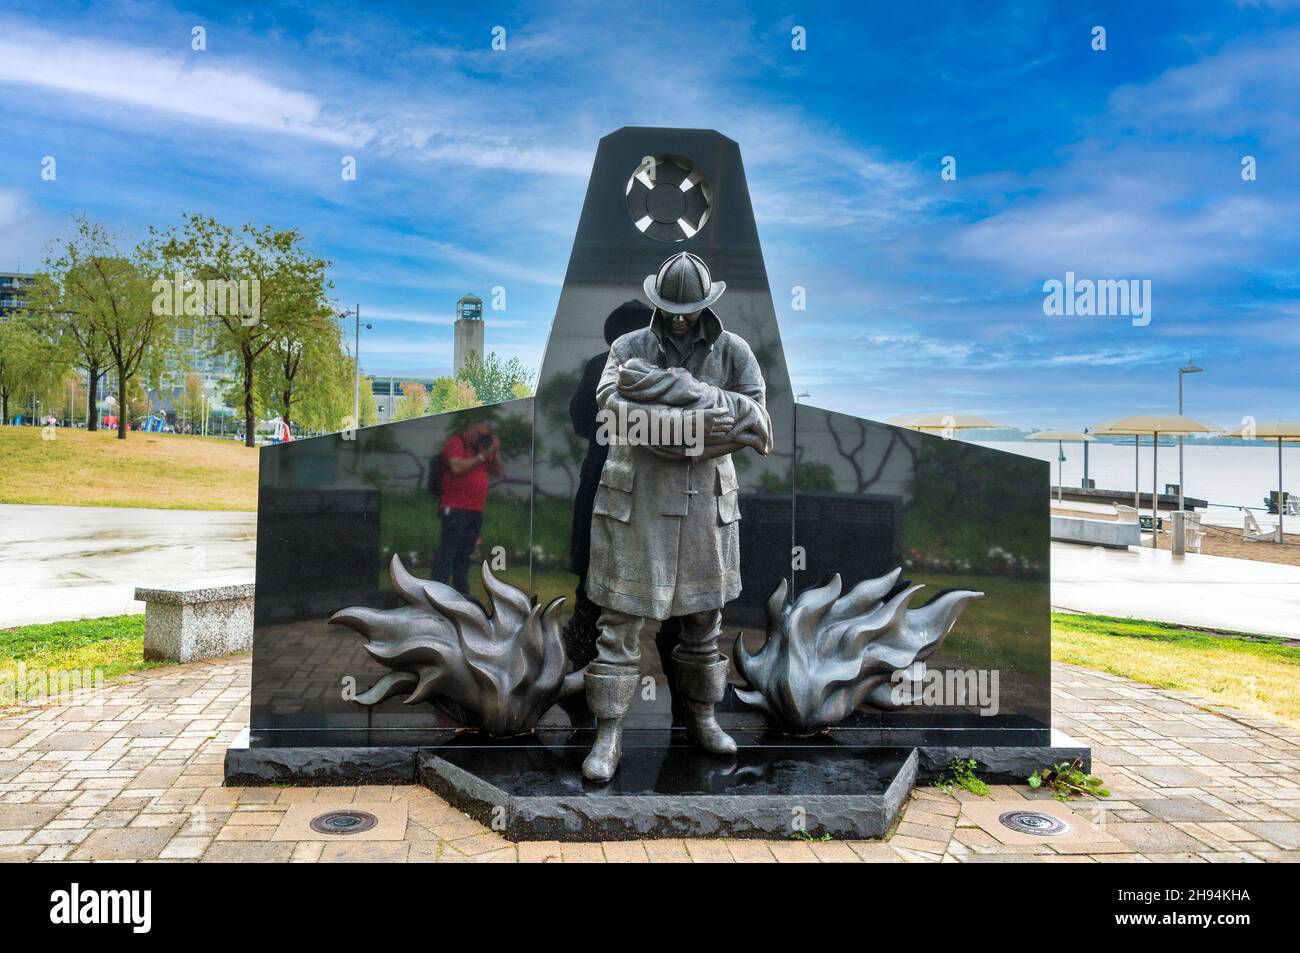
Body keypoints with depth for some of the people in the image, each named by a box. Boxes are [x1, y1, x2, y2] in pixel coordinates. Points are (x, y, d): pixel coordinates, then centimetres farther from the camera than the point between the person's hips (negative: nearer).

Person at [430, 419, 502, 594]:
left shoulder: (480, 448, 19)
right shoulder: (455, 442, -3)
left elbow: (497, 472, 18)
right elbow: (457, 468, -19)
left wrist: (495, 451, 5)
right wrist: (481, 456, -13)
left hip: (475, 511, 7)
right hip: (455, 509, -7)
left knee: (464, 555, 11)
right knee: (447, 553, -8)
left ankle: (461, 593, 17)